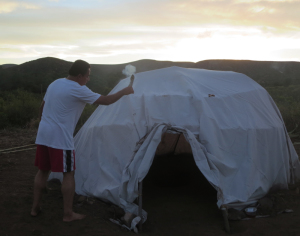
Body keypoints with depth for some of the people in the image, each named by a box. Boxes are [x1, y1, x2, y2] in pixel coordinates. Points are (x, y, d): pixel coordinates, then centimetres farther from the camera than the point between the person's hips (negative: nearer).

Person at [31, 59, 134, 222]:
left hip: (43, 135, 8)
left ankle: (35, 208, 24)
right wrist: (124, 91, 3)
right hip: (60, 138, -8)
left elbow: (42, 107, 19)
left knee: (43, 171, 16)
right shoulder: (78, 90, -12)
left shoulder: (55, 83, 13)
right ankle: (68, 214, 8)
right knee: (68, 174, 2)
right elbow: (106, 101, -10)